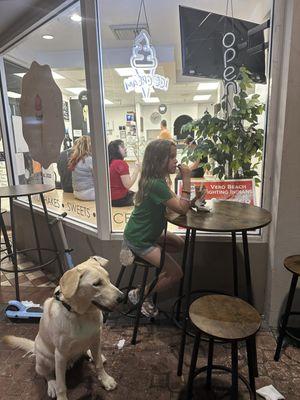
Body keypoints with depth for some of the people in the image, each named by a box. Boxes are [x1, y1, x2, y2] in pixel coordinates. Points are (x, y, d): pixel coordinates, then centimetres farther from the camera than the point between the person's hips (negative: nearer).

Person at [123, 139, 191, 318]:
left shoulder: (156, 180, 2)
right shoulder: (156, 185, -27)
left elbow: (177, 203, 9)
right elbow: (182, 209, -25)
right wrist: (187, 179, -23)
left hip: (147, 233, 9)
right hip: (139, 240, -9)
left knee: (179, 244, 20)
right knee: (176, 273, -6)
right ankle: (140, 295, 11)